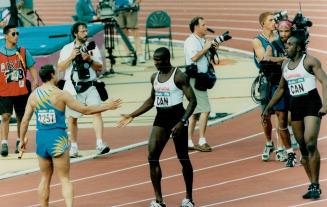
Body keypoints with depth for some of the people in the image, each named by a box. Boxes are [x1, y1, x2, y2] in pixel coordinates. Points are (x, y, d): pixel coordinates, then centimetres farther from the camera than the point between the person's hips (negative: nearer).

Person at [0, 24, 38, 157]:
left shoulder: (23, 52, 4)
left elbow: (32, 68, 7)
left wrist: (35, 81, -7)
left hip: (22, 91, 2)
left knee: (21, 117, 10)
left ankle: (19, 141, 24)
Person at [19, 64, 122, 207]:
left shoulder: (33, 96, 4)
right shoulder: (61, 94, -9)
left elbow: (25, 121, 7)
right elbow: (85, 110, -6)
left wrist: (22, 139, 21)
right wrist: (107, 106, 2)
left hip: (41, 141, 4)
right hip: (58, 141, -4)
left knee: (45, 178, 16)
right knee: (64, 179, 0)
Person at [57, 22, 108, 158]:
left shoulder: (92, 47, 7)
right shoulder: (67, 48, 4)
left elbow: (100, 67, 4)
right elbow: (60, 68, -1)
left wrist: (90, 60, -13)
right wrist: (71, 57, -13)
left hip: (90, 86, 0)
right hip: (73, 87, 0)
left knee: (97, 112, -17)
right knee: (72, 118, 7)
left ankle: (100, 144, -22)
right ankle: (73, 147, 21)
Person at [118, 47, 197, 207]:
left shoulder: (178, 76, -12)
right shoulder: (154, 77, 9)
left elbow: (192, 100, -15)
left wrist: (182, 122, -25)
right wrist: (132, 116, 19)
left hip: (176, 116, -6)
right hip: (160, 118, 6)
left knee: (183, 158, 3)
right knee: (152, 156, -6)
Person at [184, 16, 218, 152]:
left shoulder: (202, 40, 17)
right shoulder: (190, 41, -12)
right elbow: (194, 57, -24)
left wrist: (213, 49, 9)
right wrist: (206, 48, -15)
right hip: (194, 78, -10)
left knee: (195, 111, 10)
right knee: (205, 110, -13)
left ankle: (189, 142, 13)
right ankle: (202, 142, -11)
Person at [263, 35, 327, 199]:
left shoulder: (309, 61, -7)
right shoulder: (285, 65, 14)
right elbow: (281, 88, 27)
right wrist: (269, 107, 26)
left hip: (311, 102, -7)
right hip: (295, 105, 7)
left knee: (311, 144, -17)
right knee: (302, 148, 5)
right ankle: (313, 185, 12)